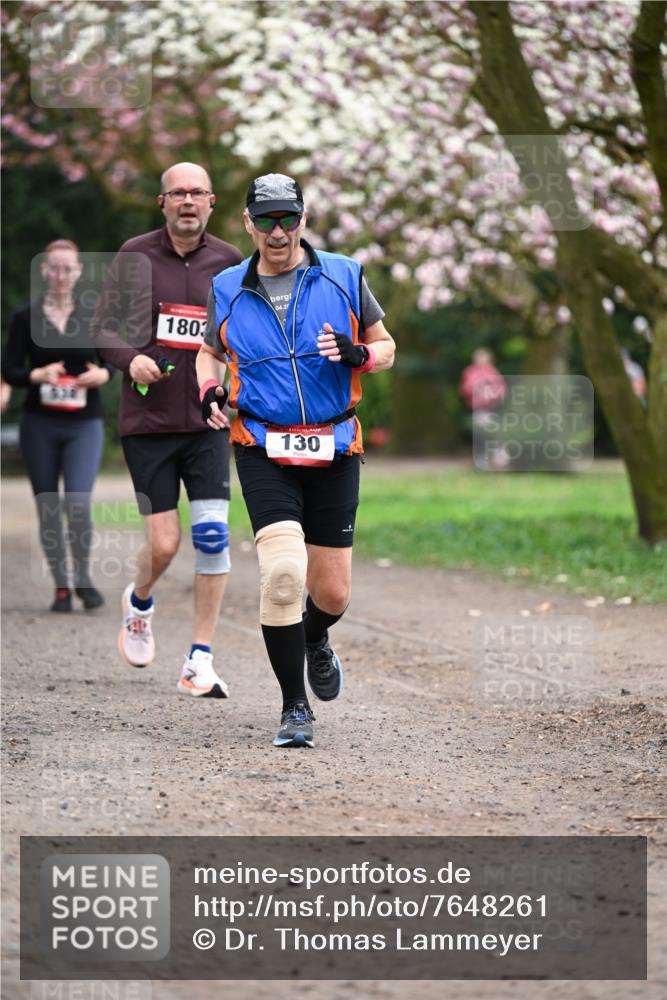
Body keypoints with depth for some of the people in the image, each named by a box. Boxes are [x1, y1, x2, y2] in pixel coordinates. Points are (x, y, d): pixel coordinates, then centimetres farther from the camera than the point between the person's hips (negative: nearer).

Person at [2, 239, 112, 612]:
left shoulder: (94, 316, 4)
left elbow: (110, 362, 10)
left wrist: (102, 375, -13)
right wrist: (38, 375, -20)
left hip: (85, 425, -1)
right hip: (40, 424, 1)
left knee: (78, 504, -15)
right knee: (49, 509, 5)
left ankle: (84, 578, 6)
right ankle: (61, 587, 17)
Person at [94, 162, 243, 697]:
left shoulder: (228, 260, 5)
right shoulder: (135, 255, 1)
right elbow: (102, 327, 4)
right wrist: (130, 358, -15)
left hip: (207, 420, 1)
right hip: (147, 418, -1)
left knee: (212, 534, -10)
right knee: (164, 544, -3)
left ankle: (201, 660, -2)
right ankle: (139, 602, 32)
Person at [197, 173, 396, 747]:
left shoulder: (344, 277, 3)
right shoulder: (227, 291, 6)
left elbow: (385, 347, 12)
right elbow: (210, 351, 23)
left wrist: (357, 354, -11)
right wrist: (208, 390, 2)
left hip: (334, 451, 1)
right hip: (264, 451, -1)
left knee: (332, 593, 4)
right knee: (283, 572, -20)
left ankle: (315, 641, 42)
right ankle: (295, 708, -7)